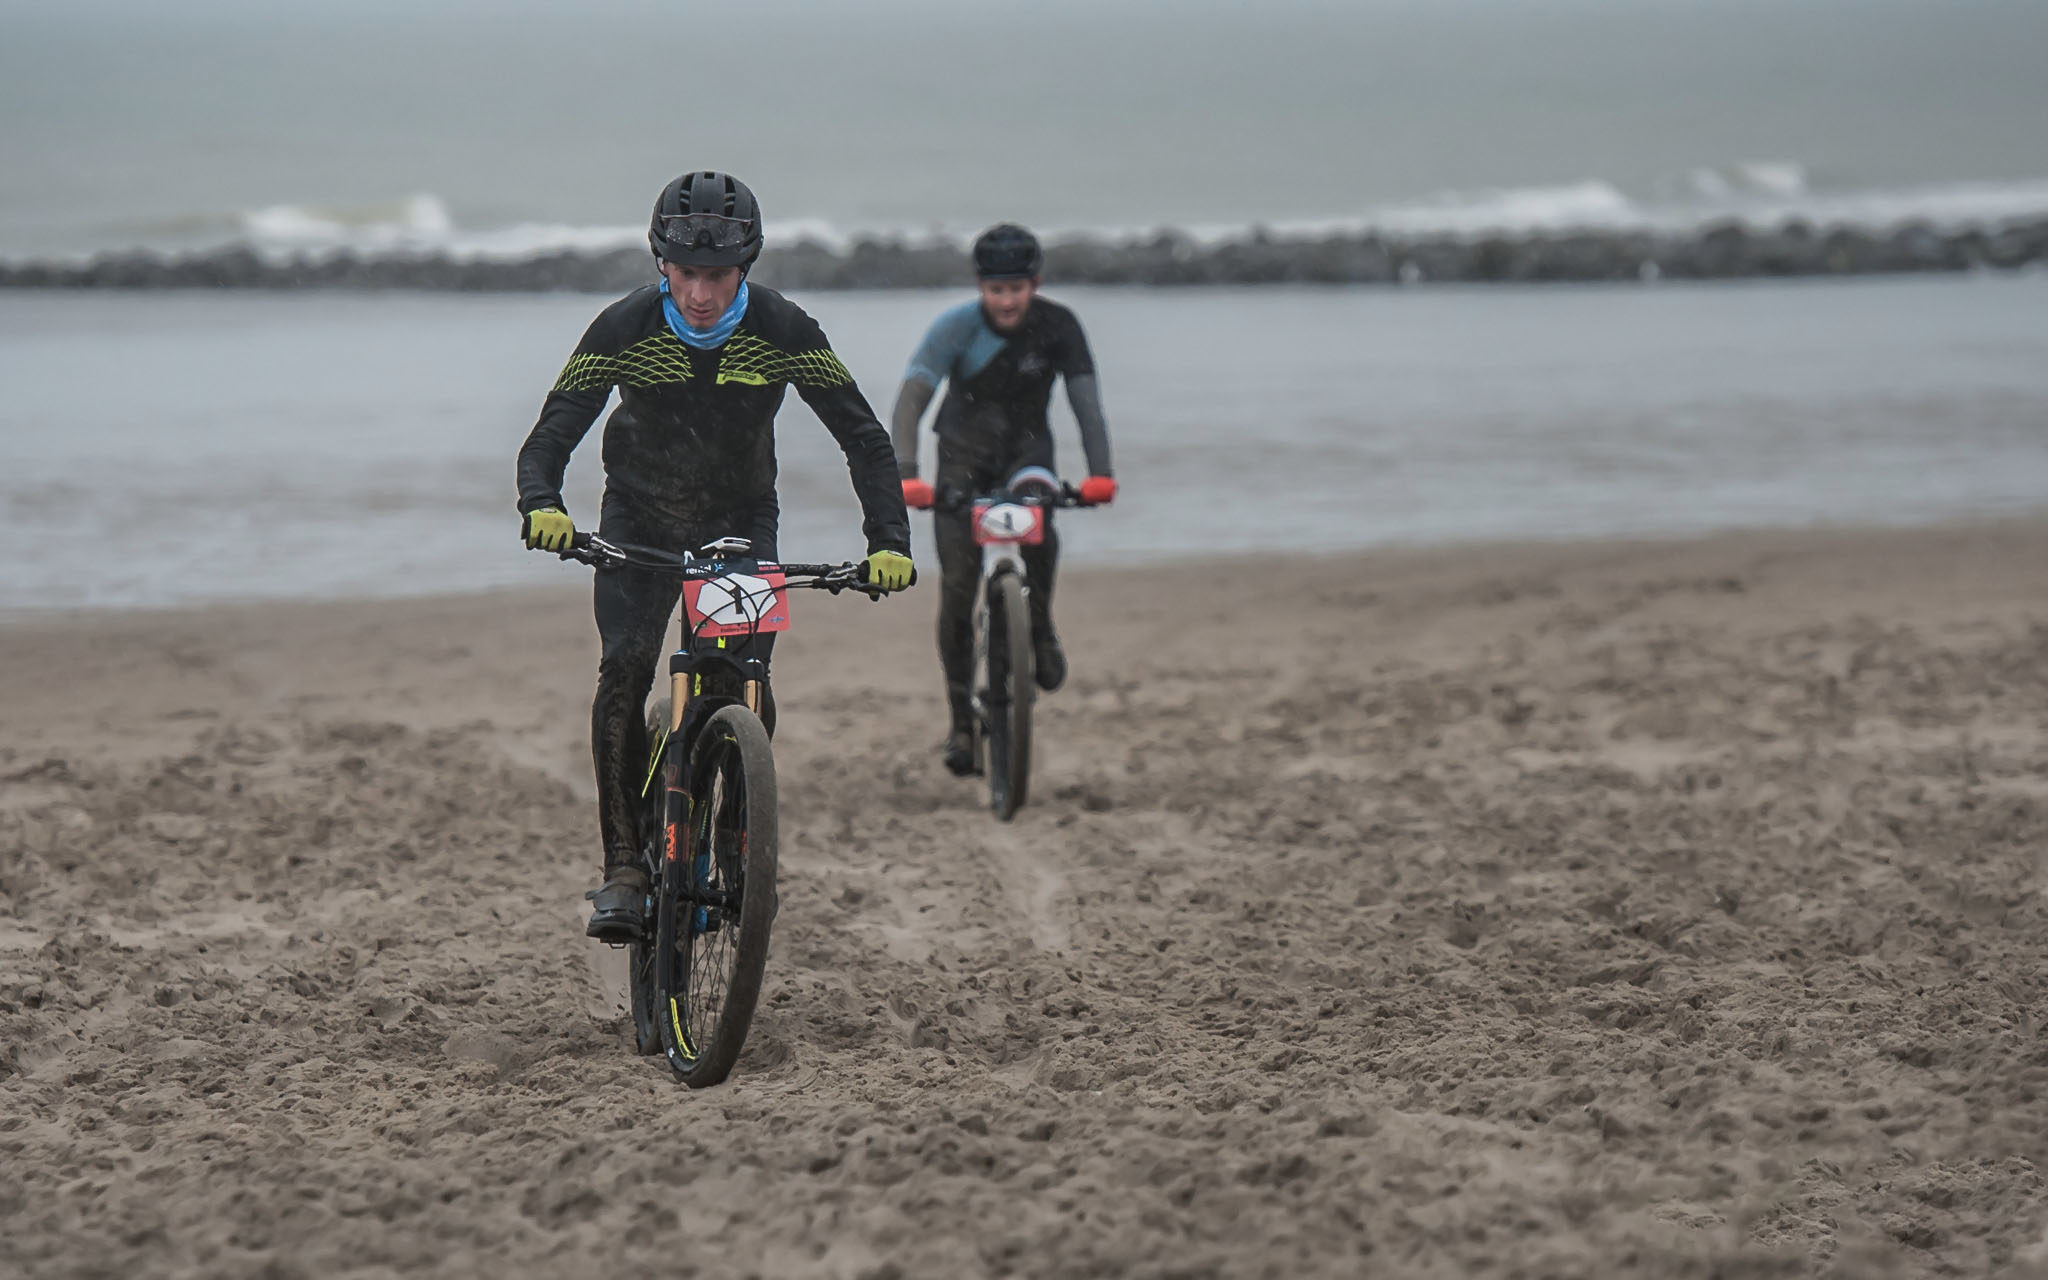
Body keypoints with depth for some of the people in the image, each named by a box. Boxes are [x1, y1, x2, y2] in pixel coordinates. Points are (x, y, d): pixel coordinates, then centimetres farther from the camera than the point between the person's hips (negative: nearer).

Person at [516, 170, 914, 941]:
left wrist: (888, 542, -31)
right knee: (624, 668, -21)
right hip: (640, 521, 0)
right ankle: (624, 866, -17)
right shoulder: (624, 329, -21)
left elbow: (865, 440, -17)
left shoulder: (783, 333, -20)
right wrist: (542, 507, -44)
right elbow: (551, 435, -22)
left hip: (742, 522, 0)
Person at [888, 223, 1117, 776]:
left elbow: (1085, 399, -19)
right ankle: (961, 719, 3)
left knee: (1037, 530, -33)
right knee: (957, 589, -9)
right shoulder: (958, 326, -18)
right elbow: (912, 397, -26)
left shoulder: (1057, 325, -14)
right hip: (963, 457, 0)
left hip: (1026, 450, 0)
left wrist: (1100, 472, -35)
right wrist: (905, 474, -41)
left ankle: (1040, 628, -4)